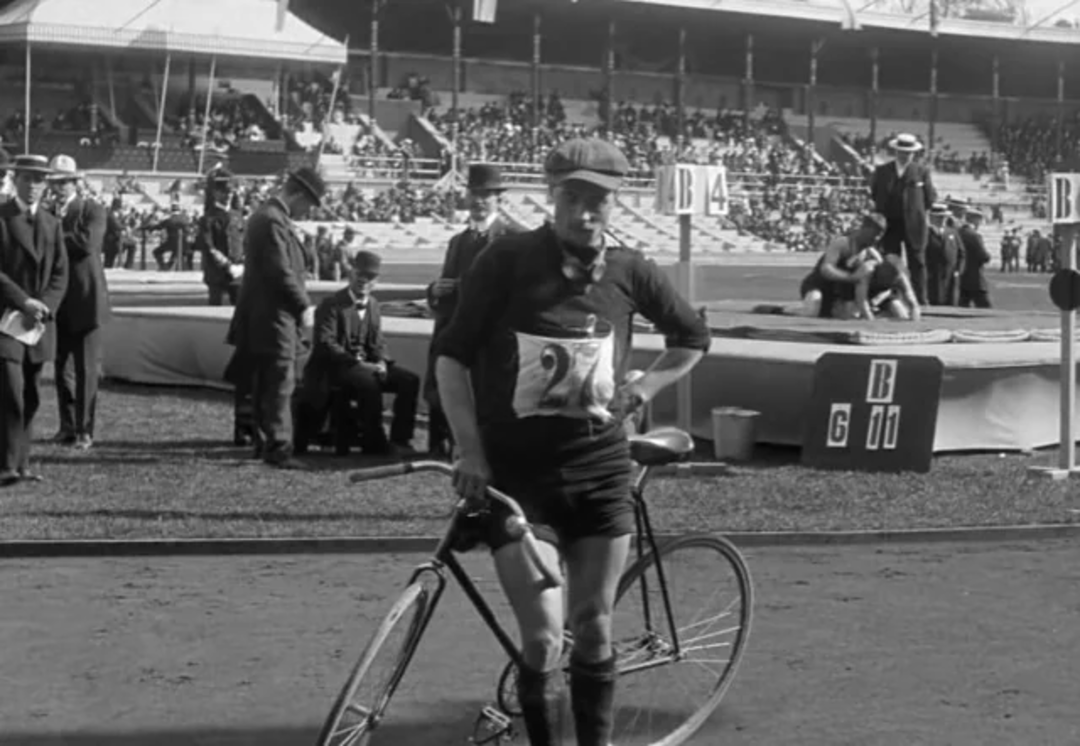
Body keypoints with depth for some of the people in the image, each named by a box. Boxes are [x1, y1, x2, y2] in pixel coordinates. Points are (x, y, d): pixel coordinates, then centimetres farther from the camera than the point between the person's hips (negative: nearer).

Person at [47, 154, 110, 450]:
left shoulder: (93, 211, -2)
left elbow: (88, 242, -19)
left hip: (85, 301, -5)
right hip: (58, 301, 5)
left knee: (86, 368, -3)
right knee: (62, 367, 9)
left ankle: (84, 430, 1)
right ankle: (67, 426, 17)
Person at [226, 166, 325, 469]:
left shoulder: (267, 216, 15)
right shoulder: (272, 221, -18)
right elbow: (281, 272, -22)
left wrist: (301, 305, 16)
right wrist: (303, 307, -13)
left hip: (263, 319, 11)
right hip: (274, 318, -11)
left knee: (265, 385, 16)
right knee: (280, 385, -10)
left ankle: (264, 442, 23)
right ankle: (278, 447, -10)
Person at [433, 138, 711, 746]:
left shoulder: (630, 272, 0)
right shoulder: (508, 261, -9)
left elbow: (694, 338, 17)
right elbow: (453, 357, -4)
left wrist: (641, 390, 3)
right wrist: (471, 454, -10)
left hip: (599, 467, 3)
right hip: (515, 472, -3)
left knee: (594, 629, 9)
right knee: (543, 637, -10)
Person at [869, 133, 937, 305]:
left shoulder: (921, 171, 0)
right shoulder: (882, 171, 4)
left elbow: (930, 198, 3)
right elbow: (874, 194, 11)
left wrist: (915, 210, 1)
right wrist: (883, 211, 5)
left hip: (913, 225, -1)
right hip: (889, 224, 1)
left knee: (917, 265, 5)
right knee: (890, 264, -5)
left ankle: (920, 302, 11)